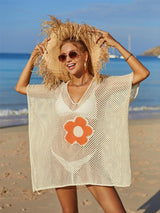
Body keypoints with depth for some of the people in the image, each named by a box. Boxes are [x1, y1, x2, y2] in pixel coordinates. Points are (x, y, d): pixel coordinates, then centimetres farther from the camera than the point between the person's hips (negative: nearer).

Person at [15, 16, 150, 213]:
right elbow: (20, 87, 15)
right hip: (60, 160, 3)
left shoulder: (102, 85, -5)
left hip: (90, 162, -2)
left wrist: (116, 45, -12)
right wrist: (34, 57, 8)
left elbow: (142, 73, -12)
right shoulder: (58, 90, 4)